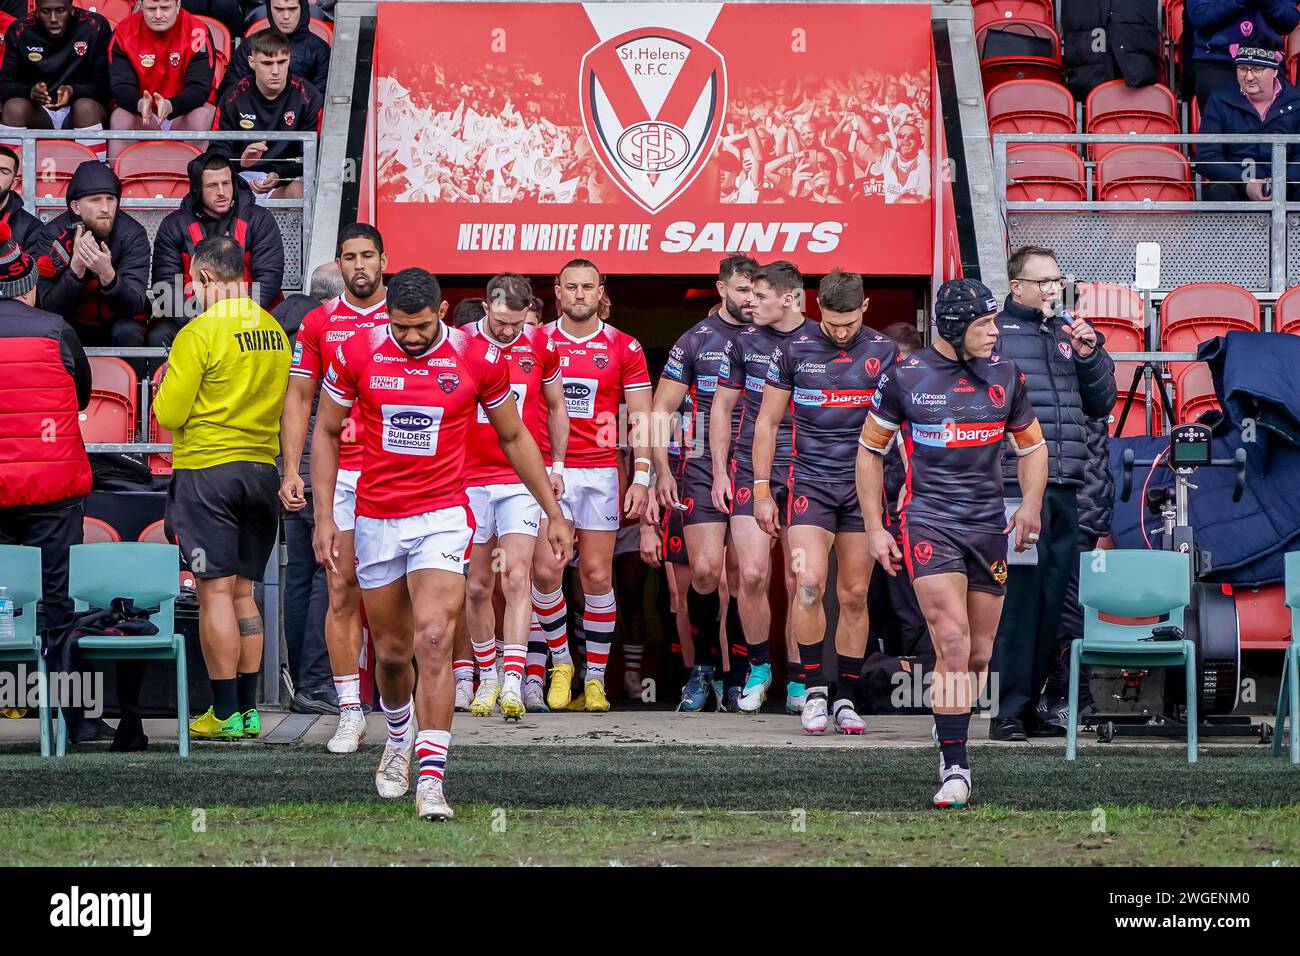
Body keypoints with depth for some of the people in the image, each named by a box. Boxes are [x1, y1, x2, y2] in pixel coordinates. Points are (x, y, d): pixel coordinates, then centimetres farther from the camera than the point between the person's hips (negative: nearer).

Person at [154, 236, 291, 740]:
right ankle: (249, 709, 12)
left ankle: (225, 712, -4)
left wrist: (164, 390, 9)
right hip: (262, 468, 6)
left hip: (207, 471, -6)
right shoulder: (275, 332, 7)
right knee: (243, 593, 12)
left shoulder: (199, 334, -13)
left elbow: (168, 414, -12)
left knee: (216, 591, -3)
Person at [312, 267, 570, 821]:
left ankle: (431, 781, -21)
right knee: (391, 651, 12)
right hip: (376, 520, 2)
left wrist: (553, 513, 12)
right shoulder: (357, 354, -5)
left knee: (433, 639, -19)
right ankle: (399, 743, 43)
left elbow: (514, 437, 8)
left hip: (442, 518, -2)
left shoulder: (479, 358, -6)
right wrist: (323, 516, 0)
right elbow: (326, 432, 7)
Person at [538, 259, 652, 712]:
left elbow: (641, 419, 7)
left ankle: (595, 677, 6)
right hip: (547, 471, 0)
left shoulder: (623, 348, 6)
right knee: (546, 570, -9)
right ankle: (560, 662, 10)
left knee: (597, 575, -1)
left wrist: (641, 478, -2)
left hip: (600, 471, 0)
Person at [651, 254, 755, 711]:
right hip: (704, 468, -1)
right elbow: (661, 410, 7)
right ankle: (702, 668, 5)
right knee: (705, 571, -13)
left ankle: (737, 677, 9)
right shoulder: (696, 341, 4)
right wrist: (662, 471, -1)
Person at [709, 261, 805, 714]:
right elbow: (721, 406, 12)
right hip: (750, 469, 1)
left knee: (799, 582, -1)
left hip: (804, 472, -1)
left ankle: (797, 683, 8)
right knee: (752, 575, -10)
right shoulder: (744, 342, 6)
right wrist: (720, 471, 6)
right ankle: (758, 668, 9)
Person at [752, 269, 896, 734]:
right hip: (810, 482, -1)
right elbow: (767, 422, 6)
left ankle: (846, 699, 11)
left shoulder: (883, 352, 3)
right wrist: (762, 490, 3)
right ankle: (815, 691, -6)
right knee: (808, 583, -17)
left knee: (854, 596, 3)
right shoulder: (794, 350, 0)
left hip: (864, 486, 1)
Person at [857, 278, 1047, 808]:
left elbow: (1031, 446, 18)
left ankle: (949, 730, 31)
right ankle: (955, 767, -18)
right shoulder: (905, 376, -3)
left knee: (978, 655, 7)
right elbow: (870, 449, 8)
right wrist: (874, 528, 3)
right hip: (929, 521, -4)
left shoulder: (1005, 376, 5)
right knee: (952, 642, -18)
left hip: (988, 525, 4)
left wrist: (1031, 503, 0)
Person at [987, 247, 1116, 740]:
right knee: (1017, 593, -10)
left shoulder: (1072, 333, 18)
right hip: (1013, 485, -6)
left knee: (1052, 598, 6)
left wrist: (1089, 356, 3)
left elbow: (1100, 405, 19)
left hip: (1064, 491, 6)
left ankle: (1033, 702, 13)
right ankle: (1008, 711, -8)